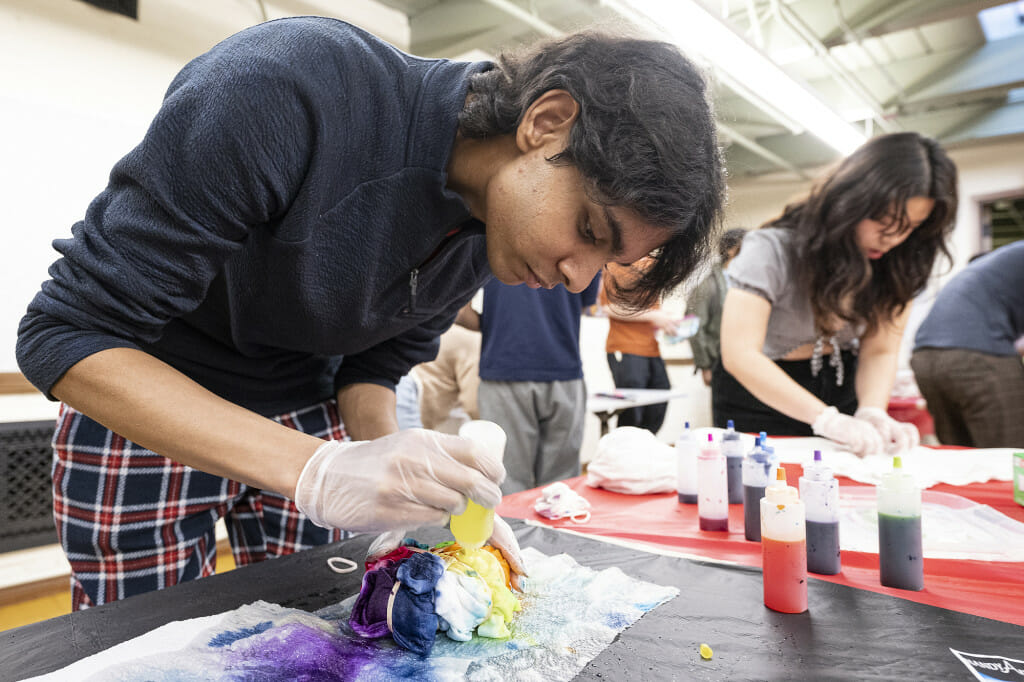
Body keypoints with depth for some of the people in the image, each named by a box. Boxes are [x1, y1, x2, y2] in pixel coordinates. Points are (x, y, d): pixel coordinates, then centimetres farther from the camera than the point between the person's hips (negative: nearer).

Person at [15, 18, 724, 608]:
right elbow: (65, 335, -29)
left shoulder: (495, 221, -11)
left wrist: (420, 488, -20)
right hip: (139, 409, -4)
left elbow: (372, 365, 0)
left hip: (306, 418, 5)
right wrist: (318, 474, -39)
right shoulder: (293, 84, -33)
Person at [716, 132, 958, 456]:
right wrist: (827, 418, -40)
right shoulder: (773, 249, -24)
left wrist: (872, 411, -31)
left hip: (839, 390, 4)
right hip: (760, 392, -4)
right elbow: (740, 355, -34)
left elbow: (880, 350, -11)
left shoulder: (900, 263, -8)